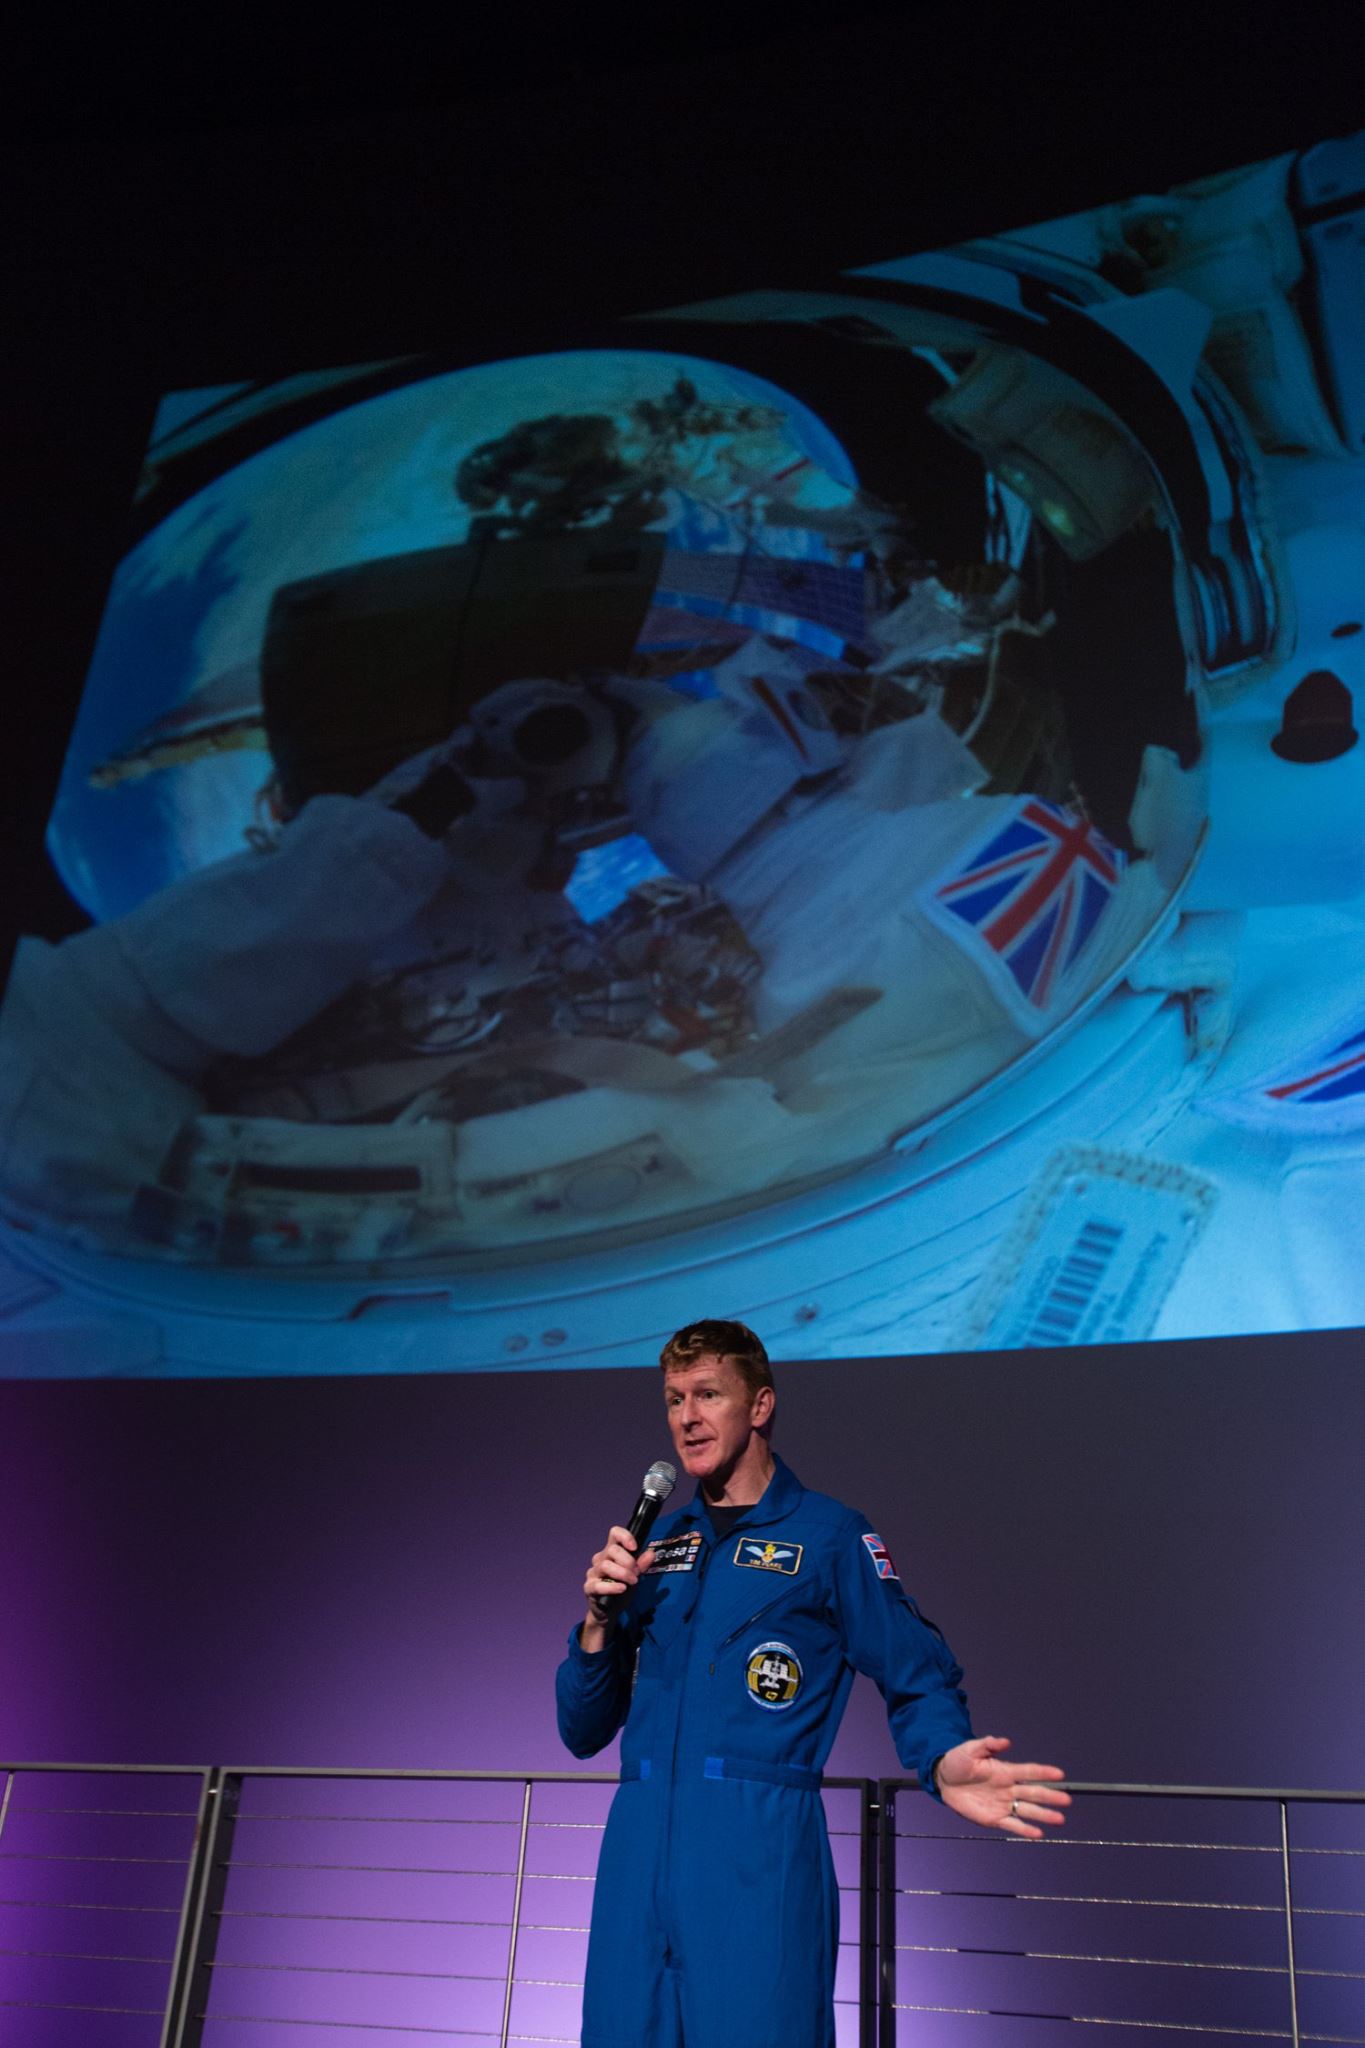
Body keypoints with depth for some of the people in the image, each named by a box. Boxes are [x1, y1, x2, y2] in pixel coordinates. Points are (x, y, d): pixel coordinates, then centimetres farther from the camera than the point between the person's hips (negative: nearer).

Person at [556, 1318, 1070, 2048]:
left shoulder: (830, 1535, 1)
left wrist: (944, 1761, -22)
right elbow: (583, 1733, 16)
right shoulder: (657, 1546, 15)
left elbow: (918, 1679, 0)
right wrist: (601, 1621, -3)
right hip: (638, 1850, 5)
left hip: (760, 1850, -5)